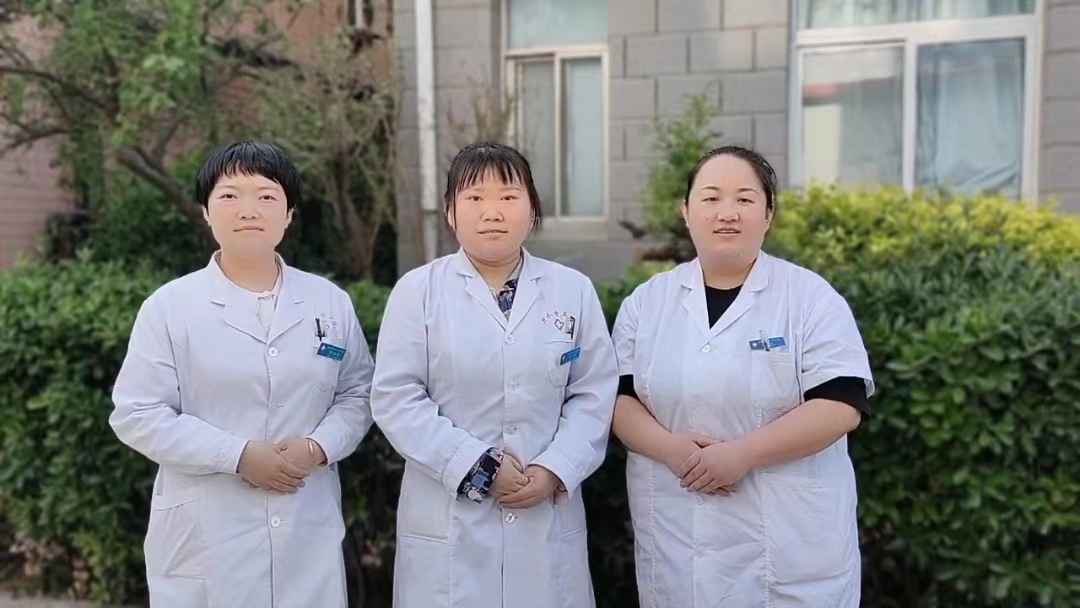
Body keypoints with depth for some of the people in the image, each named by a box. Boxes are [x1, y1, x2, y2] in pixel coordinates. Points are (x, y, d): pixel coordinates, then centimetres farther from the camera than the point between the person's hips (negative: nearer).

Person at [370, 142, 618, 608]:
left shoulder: (574, 290, 6)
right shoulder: (417, 290, 0)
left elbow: (594, 395, 3)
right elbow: (395, 397, -6)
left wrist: (554, 471, -10)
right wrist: (477, 465, -12)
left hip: (548, 518, 2)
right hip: (447, 521, -1)